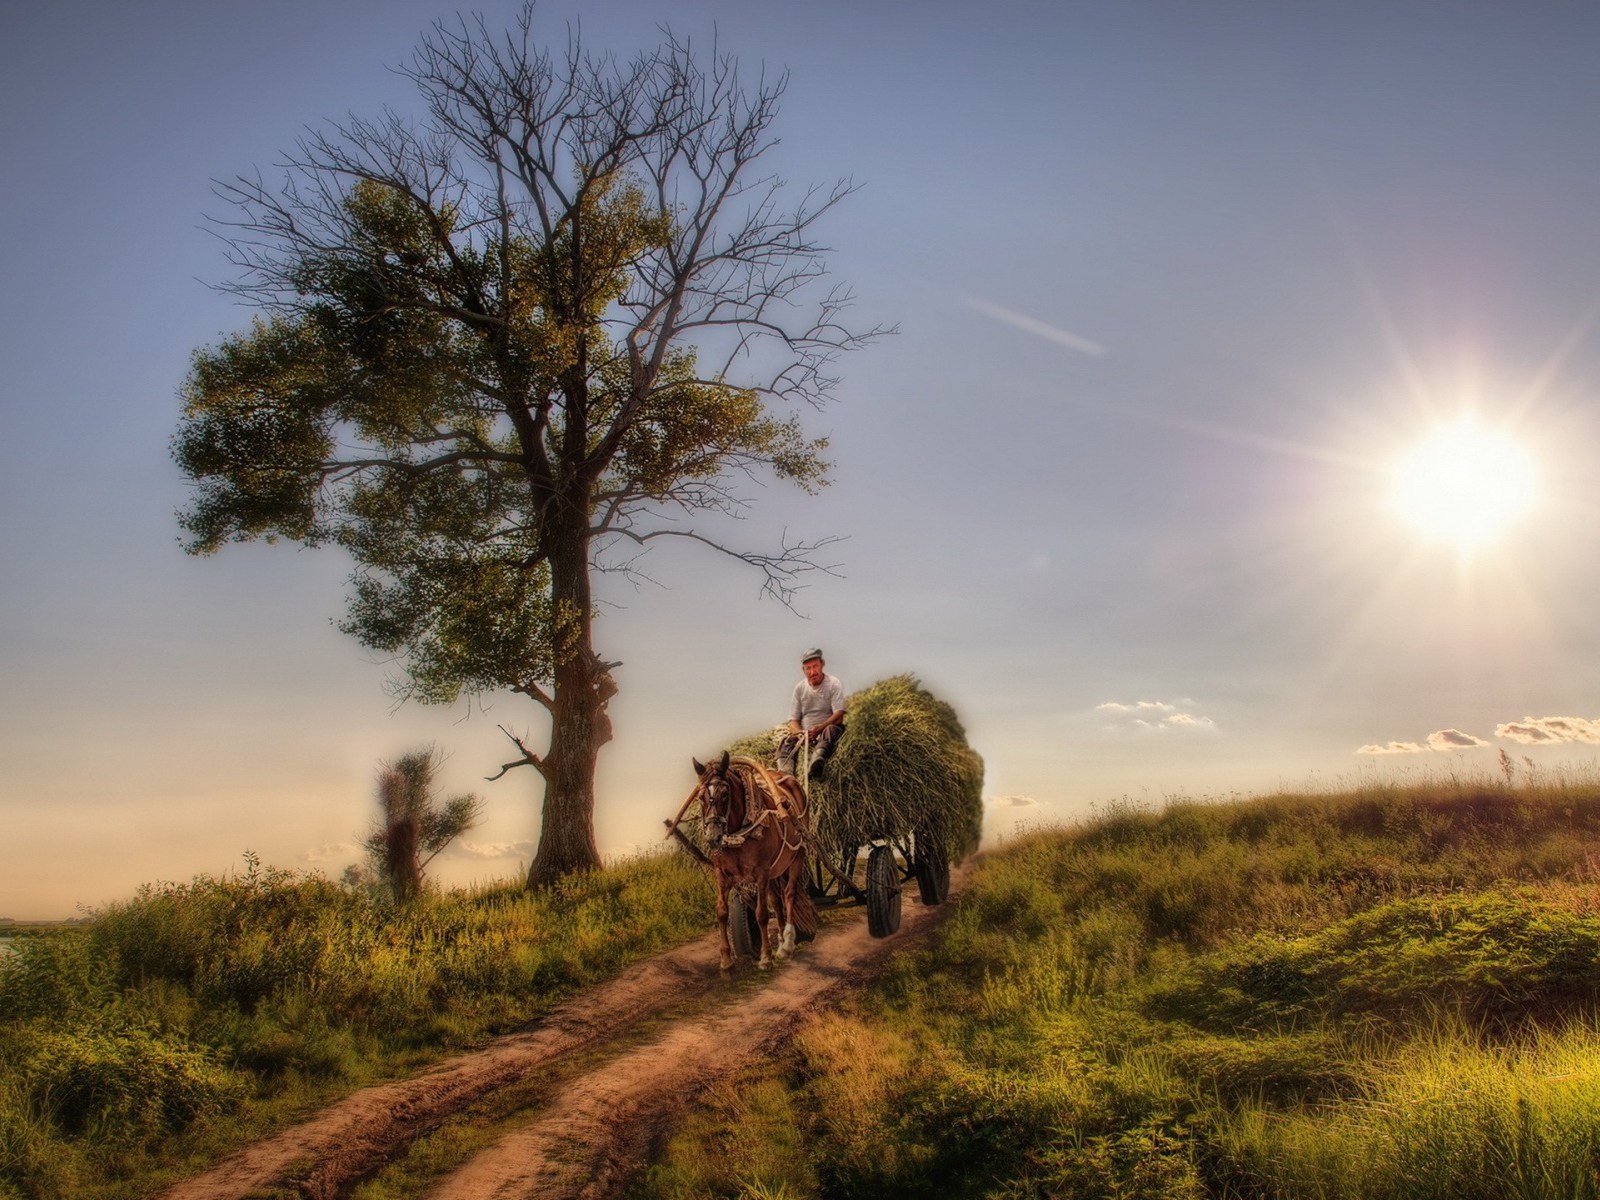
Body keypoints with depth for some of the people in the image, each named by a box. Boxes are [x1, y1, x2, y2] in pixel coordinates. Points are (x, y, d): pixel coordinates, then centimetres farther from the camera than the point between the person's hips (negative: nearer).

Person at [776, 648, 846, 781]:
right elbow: (793, 720, 8)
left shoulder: (834, 684, -1)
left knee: (831, 730, -37)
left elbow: (839, 716, -13)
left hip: (826, 732, -4)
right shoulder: (799, 688, 11)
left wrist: (819, 728, -30)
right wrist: (799, 733, -17)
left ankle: (816, 764, -65)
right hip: (804, 734, 4)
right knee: (786, 740, -24)